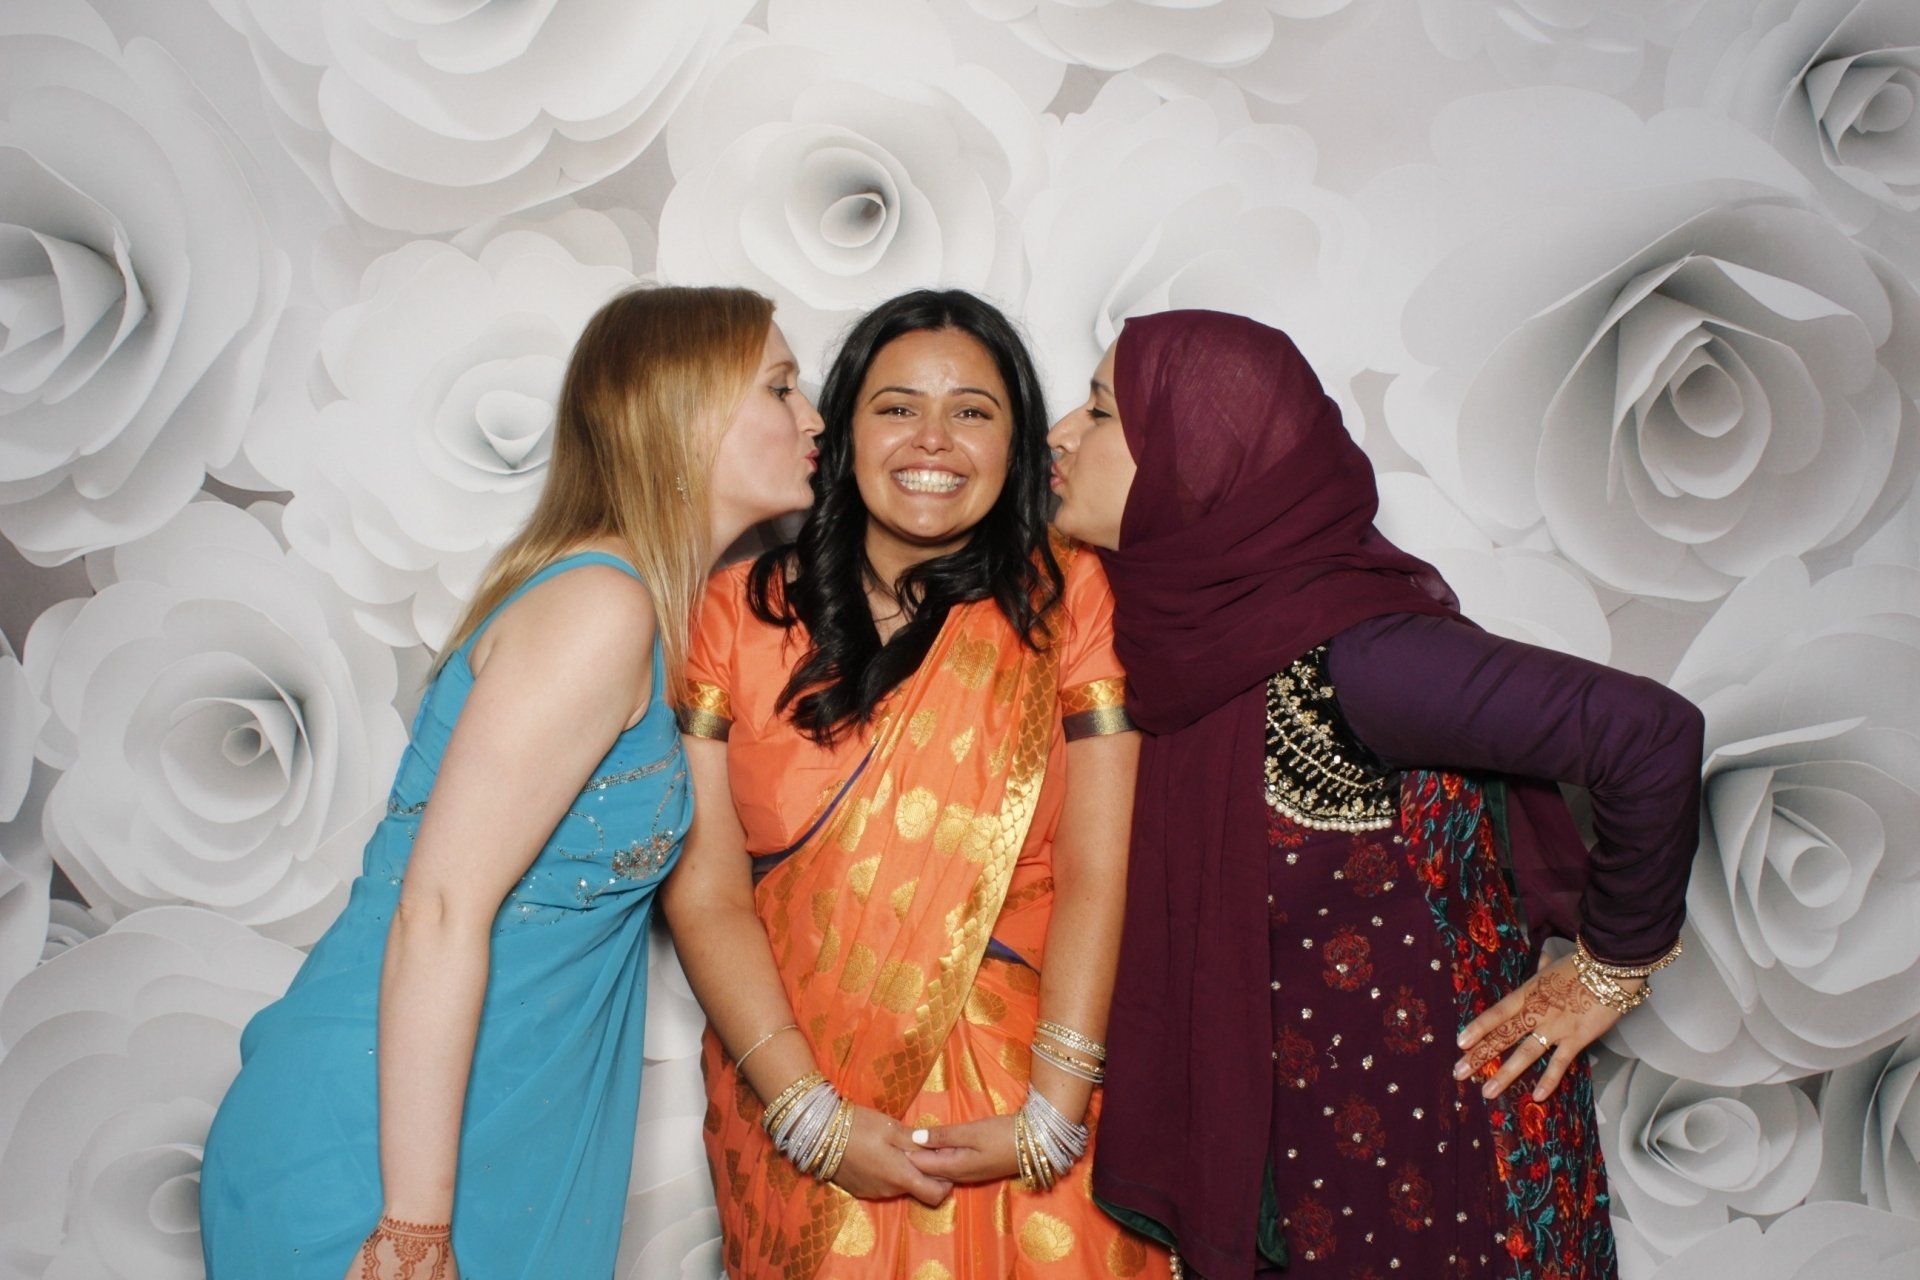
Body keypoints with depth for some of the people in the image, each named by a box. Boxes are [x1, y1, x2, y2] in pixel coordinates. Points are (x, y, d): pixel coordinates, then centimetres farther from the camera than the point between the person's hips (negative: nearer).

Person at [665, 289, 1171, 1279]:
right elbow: (704, 892, -7)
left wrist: (1050, 1118, -17)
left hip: (1019, 1098, 0)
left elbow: (1097, 875, -10)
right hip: (798, 1121, 1)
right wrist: (815, 1116, -14)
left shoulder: (1071, 599, -5)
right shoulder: (740, 613, -3)